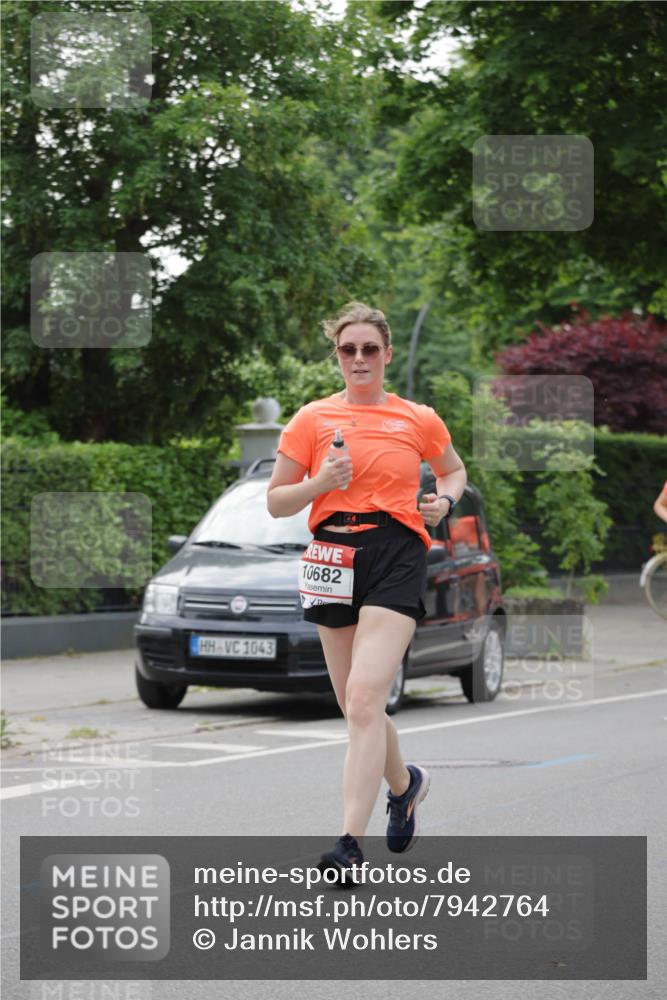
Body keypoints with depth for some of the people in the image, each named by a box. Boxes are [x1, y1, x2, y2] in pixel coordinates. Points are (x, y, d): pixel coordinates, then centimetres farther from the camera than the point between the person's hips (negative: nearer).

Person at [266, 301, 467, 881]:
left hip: (398, 555, -3)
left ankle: (351, 842, -21)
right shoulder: (313, 419, 7)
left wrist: (444, 500, 4)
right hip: (335, 559, 3)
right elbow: (275, 502, 8)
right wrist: (321, 482, -11)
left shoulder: (419, 419, 7)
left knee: (364, 699, -18)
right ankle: (405, 783, 41)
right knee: (356, 706, 10)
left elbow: (454, 470, 25)